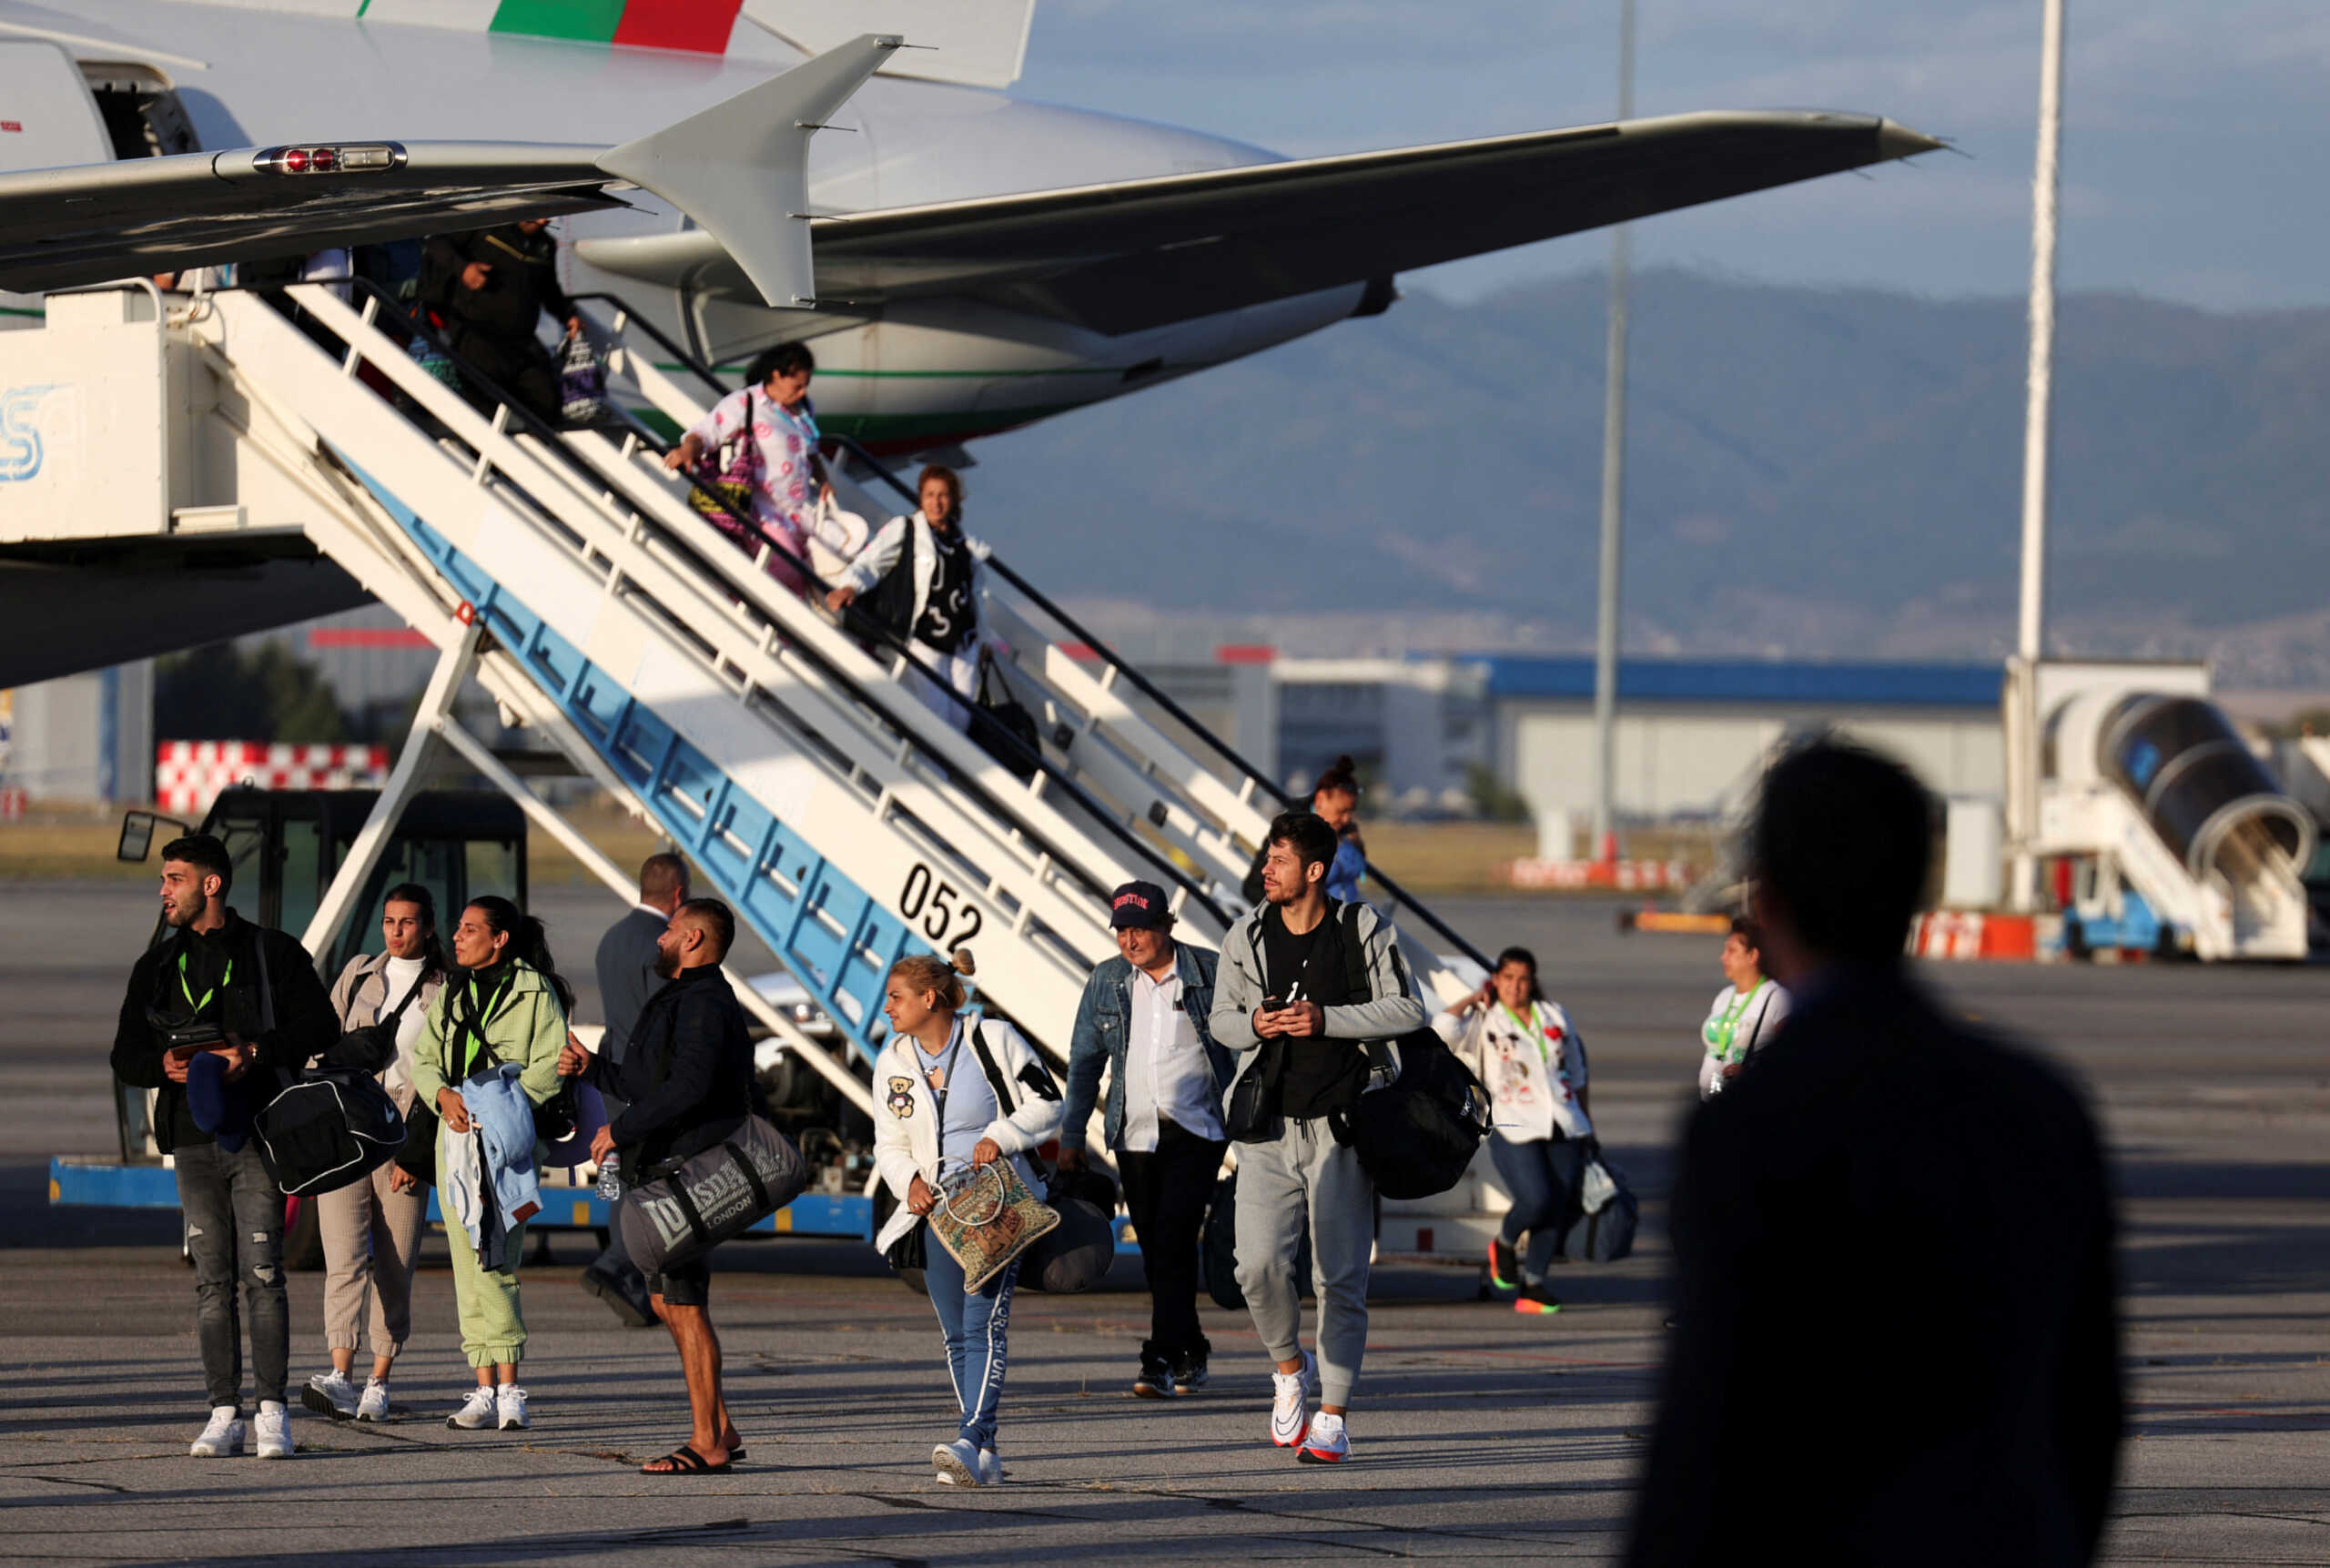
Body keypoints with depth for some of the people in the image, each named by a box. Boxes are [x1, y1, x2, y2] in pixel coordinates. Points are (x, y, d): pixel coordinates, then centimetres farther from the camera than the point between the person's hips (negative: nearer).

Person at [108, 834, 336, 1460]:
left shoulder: (273, 953, 5)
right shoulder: (157, 966, 16)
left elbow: (319, 1027, -1)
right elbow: (126, 1056, 14)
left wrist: (256, 1051, -17)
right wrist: (163, 1064, -8)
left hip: (258, 1132, -4)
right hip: (193, 1141, 4)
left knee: (262, 1275, -9)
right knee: (212, 1280, 3)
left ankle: (272, 1412, -7)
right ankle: (224, 1414, 4)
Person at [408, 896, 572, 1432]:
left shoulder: (535, 993, 0)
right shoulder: (450, 996, 19)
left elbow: (550, 1064, -7)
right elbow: (424, 1060, 14)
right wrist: (444, 1095, -7)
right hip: (457, 1134, 6)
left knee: (494, 1263, -15)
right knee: (468, 1265, 2)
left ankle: (508, 1392, -15)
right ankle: (485, 1389, 3)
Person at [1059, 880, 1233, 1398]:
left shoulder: (1208, 974, -3)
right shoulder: (1106, 981, 7)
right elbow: (1085, 1059, 13)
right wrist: (1071, 1135, 11)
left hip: (1197, 1131, -4)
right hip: (1135, 1136, 4)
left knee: (1173, 1240, -16)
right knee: (1156, 1251, 6)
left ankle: (1162, 1363, -18)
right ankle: (1192, 1353, 23)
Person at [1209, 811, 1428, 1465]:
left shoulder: (1364, 930, -2)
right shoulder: (1247, 937, 6)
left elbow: (1406, 1011, -3)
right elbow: (1222, 1018, 16)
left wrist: (1326, 1019, -14)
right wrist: (1255, 1024, -8)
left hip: (1342, 1127, -2)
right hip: (1270, 1128, 2)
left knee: (1341, 1277, -2)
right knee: (1259, 1264, -13)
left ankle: (1332, 1418, 4)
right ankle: (1290, 1366, 14)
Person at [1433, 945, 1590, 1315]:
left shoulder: (1554, 1017, 16)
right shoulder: (1483, 1023, 2)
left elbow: (1576, 1072, 25)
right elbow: (1443, 1029, -18)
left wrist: (1585, 1121, 25)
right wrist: (1474, 999, -4)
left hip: (1564, 1129, 5)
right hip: (1514, 1130, -5)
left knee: (1561, 1204, -2)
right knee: (1536, 1201, -18)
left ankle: (1533, 1283, 7)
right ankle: (1504, 1243, 14)